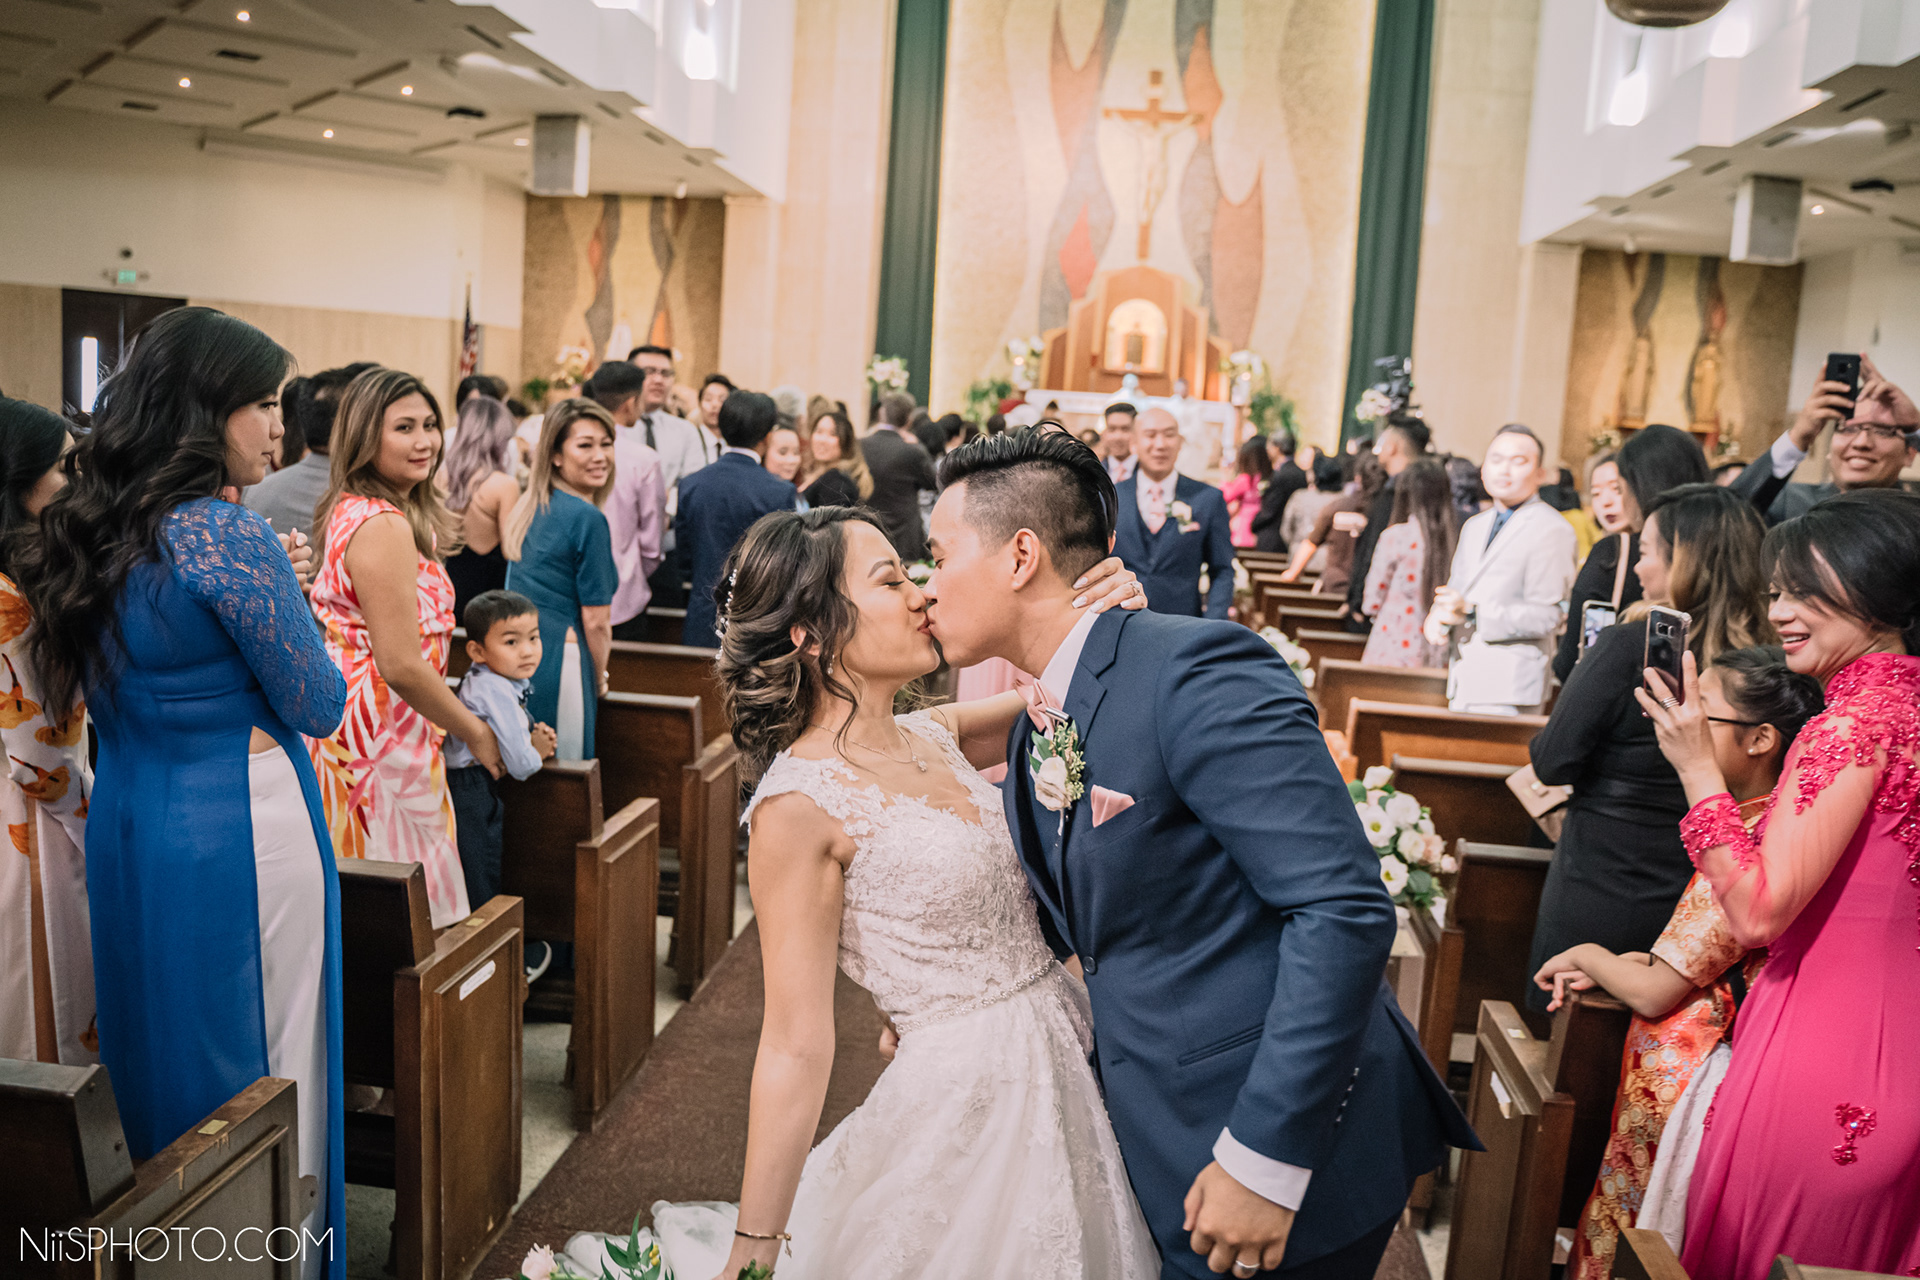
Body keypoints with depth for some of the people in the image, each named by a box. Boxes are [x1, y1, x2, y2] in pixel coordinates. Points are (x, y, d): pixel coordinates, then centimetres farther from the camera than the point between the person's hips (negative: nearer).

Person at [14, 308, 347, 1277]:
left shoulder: (87, 530, 5)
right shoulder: (227, 535, -21)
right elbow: (319, 705, -15)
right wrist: (285, 597, 1)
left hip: (125, 833, 8)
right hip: (239, 834, -8)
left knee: (157, 1057, 22)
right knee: (263, 1075, 7)